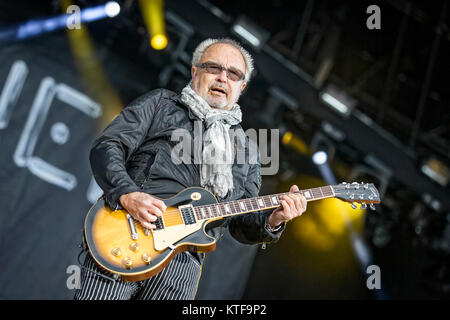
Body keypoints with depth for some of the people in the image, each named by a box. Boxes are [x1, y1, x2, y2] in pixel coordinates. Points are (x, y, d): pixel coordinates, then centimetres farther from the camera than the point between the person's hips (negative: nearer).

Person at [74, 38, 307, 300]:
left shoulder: (246, 151, 22)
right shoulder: (160, 104, 14)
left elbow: (242, 226, 19)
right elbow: (106, 147, 4)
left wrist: (272, 221, -2)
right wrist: (127, 195, -13)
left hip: (183, 261, 2)